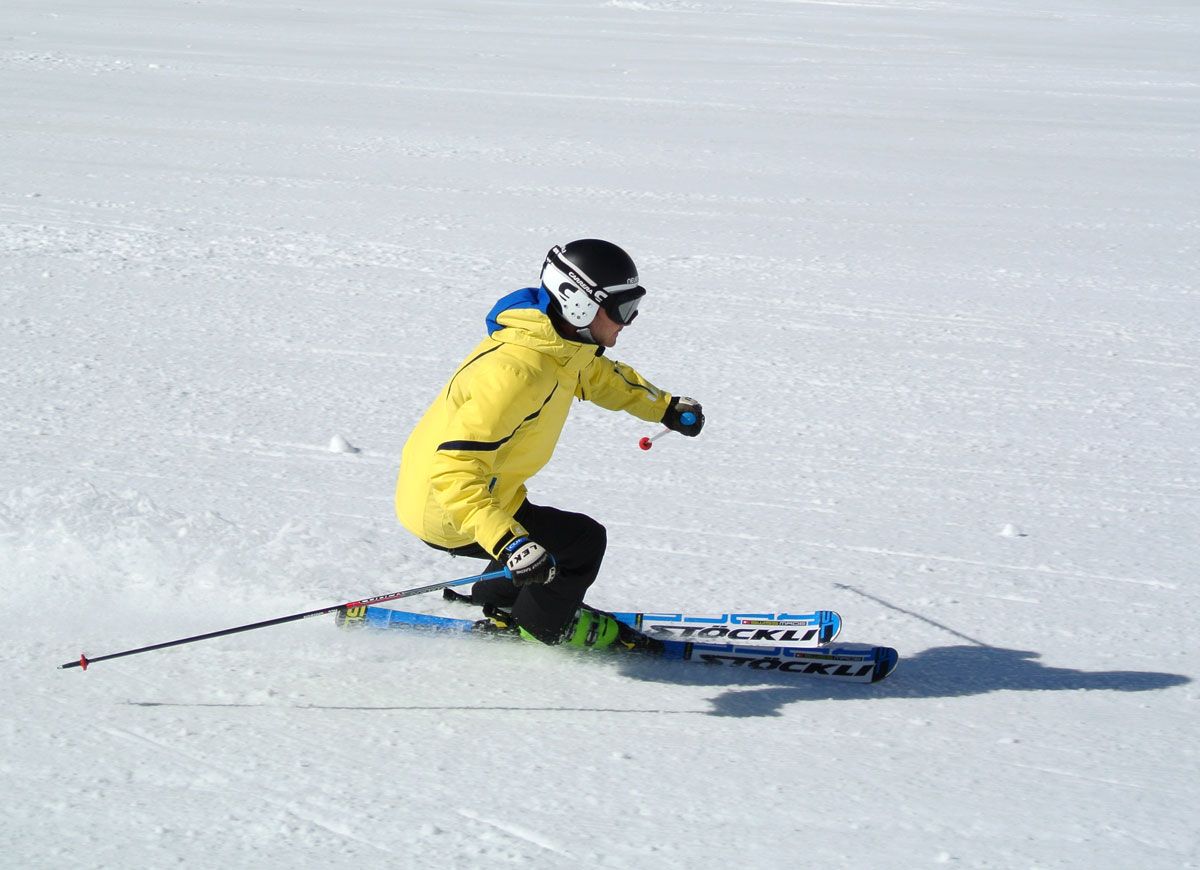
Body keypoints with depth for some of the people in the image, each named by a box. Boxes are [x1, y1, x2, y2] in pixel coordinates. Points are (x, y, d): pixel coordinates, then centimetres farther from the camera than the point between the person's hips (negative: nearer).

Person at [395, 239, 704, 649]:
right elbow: (454, 471, -39)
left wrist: (667, 407, 21)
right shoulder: (515, 371, -34)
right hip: (446, 513, -10)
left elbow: (598, 375, 22)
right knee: (585, 541, -5)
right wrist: (508, 543, -47)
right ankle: (544, 625, 19)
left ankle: (496, 601, 45)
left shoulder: (561, 341, -3)